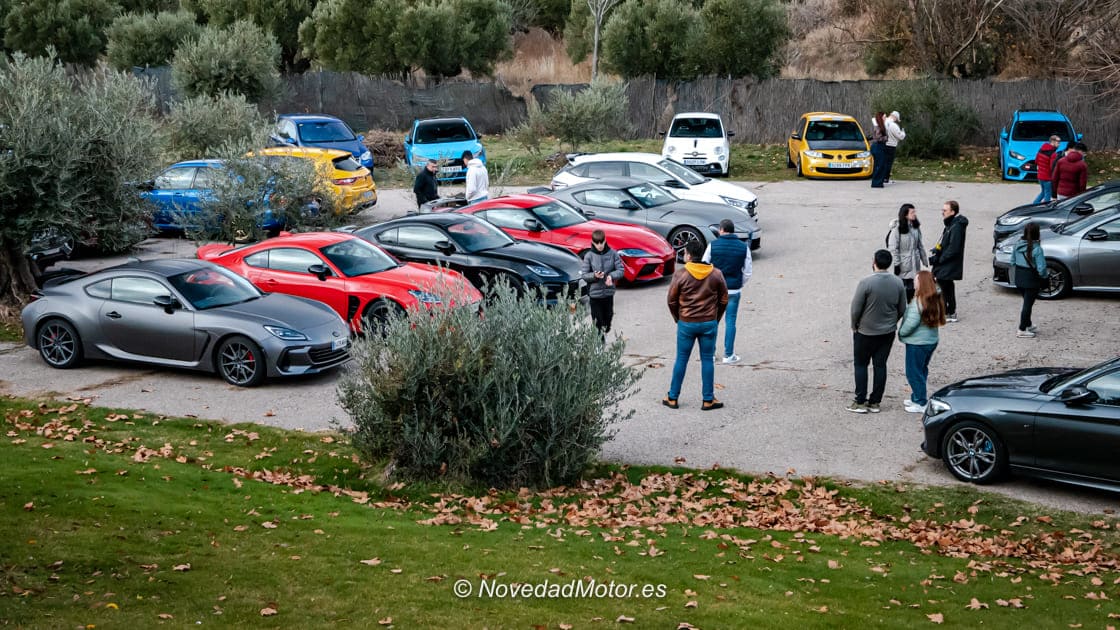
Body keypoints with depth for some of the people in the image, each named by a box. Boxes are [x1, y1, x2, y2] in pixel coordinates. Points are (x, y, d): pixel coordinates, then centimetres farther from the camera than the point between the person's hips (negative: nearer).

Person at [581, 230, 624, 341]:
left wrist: (611, 275, -18)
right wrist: (594, 275, -24)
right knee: (598, 319, -2)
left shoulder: (612, 253, -1)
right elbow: (584, 275, -5)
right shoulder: (589, 256, -6)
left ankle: (605, 332, 35)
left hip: (609, 292, 2)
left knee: (608, 317, 11)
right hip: (594, 293, -2)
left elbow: (620, 270, 1)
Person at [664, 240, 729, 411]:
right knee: (707, 360, 8)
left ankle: (672, 398, 17)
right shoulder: (716, 274, -2)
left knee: (681, 360, 9)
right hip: (709, 323, 1)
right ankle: (708, 400, 11)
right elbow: (723, 300, 3)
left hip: (686, 324, -1)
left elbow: (672, 301, -3)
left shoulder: (680, 275, -9)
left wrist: (678, 319, 12)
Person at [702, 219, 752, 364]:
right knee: (730, 321, 7)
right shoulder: (743, 247, -1)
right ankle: (728, 355, 9)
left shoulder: (713, 245, -6)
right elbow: (747, 272, 2)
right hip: (734, 290, 1)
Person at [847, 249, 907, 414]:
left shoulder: (866, 283, -22)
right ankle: (875, 402, 17)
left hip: (866, 332, -4)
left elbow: (856, 308, -16)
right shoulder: (898, 282, -6)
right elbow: (902, 309, 3)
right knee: (880, 365, 12)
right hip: (888, 332, 4)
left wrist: (854, 326, 1)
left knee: (861, 365, 9)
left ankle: (860, 402, 11)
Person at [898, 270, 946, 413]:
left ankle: (920, 403, 8)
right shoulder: (936, 299, 3)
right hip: (932, 340, 9)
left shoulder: (919, 301, -23)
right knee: (922, 370, 20)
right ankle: (917, 398, 32)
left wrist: (901, 332, -6)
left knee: (914, 372, 3)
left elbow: (911, 322, -25)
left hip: (917, 343, -9)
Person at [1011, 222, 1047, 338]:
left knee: (1027, 302, 22)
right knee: (1028, 304, 4)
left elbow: (1012, 262, 6)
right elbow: (1041, 268, -20)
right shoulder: (1037, 249, -21)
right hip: (1031, 280, -6)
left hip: (1019, 279, 6)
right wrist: (1043, 276, -1)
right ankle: (1022, 330, 8)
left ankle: (1028, 325, 35)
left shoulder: (1017, 246, -3)